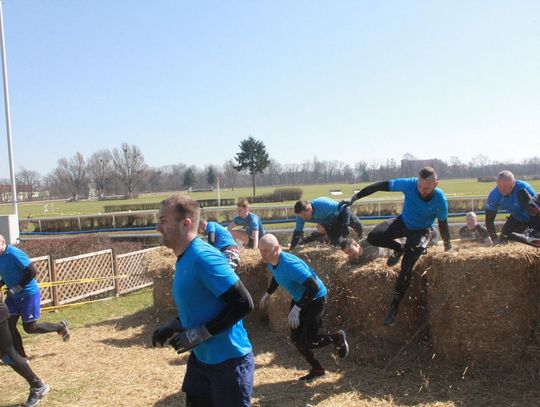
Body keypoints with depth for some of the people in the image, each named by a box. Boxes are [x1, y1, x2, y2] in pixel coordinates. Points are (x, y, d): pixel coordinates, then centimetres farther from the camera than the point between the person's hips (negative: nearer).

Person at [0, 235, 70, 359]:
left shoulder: (14, 254, -23)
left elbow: (32, 271, -23)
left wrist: (17, 288, -24)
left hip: (29, 294, -8)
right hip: (13, 296, 8)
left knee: (29, 328, 0)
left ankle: (60, 327, 22)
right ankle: (21, 356, 16)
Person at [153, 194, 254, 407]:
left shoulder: (204, 257, -23)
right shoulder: (184, 259, 5)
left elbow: (244, 304, -25)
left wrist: (198, 334, -23)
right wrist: (174, 326, 4)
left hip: (228, 360, -9)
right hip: (200, 358, 9)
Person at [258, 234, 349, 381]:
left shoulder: (290, 264, -37)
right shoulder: (270, 262, -9)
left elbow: (314, 287, -37)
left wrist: (297, 308, -37)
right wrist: (267, 294, 16)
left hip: (315, 299, -8)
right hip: (299, 298, 8)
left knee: (308, 342, -9)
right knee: (296, 338, 8)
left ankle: (338, 338, 18)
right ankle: (317, 369, 27)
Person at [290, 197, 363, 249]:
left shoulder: (323, 204, -43)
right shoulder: (301, 214, -26)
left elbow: (344, 208, -34)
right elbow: (297, 232, -11)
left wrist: (345, 226, -39)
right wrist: (291, 248, -10)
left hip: (340, 214, -4)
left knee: (356, 224, -23)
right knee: (337, 243, -8)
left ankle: (361, 238, 11)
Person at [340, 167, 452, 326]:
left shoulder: (440, 200, -28)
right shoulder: (410, 184, -29)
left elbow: (443, 223, -10)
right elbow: (381, 185, -23)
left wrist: (447, 244, 5)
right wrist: (354, 198, -23)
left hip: (422, 231, -3)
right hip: (403, 222, 3)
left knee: (406, 268, -19)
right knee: (373, 237, -19)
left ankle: (394, 307, -4)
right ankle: (399, 249, 12)